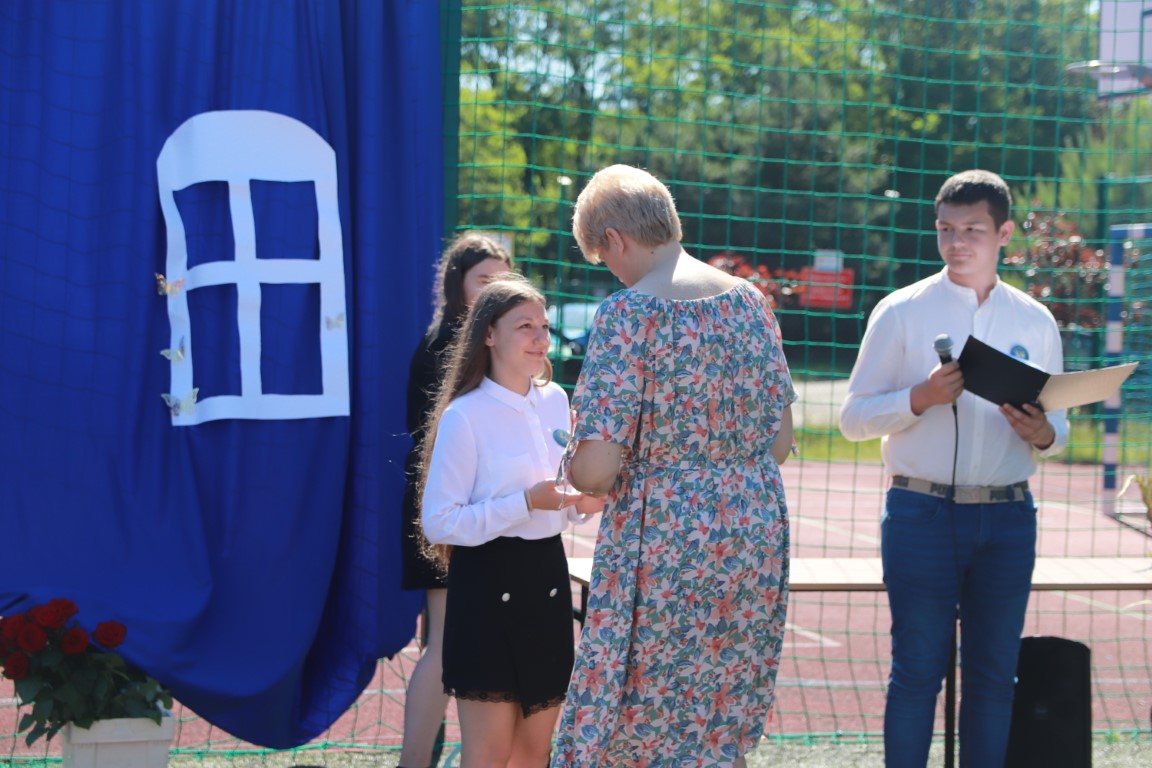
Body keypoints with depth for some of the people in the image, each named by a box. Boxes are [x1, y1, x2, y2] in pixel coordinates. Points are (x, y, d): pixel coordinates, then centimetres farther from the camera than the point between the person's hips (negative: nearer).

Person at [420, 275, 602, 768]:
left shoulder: (555, 401, 7)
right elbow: (439, 522, -16)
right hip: (488, 582, -6)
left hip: (547, 576, 6)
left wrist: (580, 505, -2)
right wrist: (527, 503, -23)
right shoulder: (465, 415, -13)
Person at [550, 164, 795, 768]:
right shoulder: (749, 300, 7)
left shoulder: (628, 312, -13)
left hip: (664, 542, -6)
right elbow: (780, 441, 12)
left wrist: (572, 472, 4)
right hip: (756, 534, 6)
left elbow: (595, 469, -17)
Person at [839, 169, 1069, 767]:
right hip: (922, 512, -3)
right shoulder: (901, 313, 0)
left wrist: (1042, 433, -8)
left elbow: (1058, 423, 16)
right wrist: (920, 399, -17)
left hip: (1007, 516, 3)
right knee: (918, 669, -2)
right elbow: (854, 418, 0)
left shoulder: (1035, 323, 9)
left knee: (994, 672, 7)